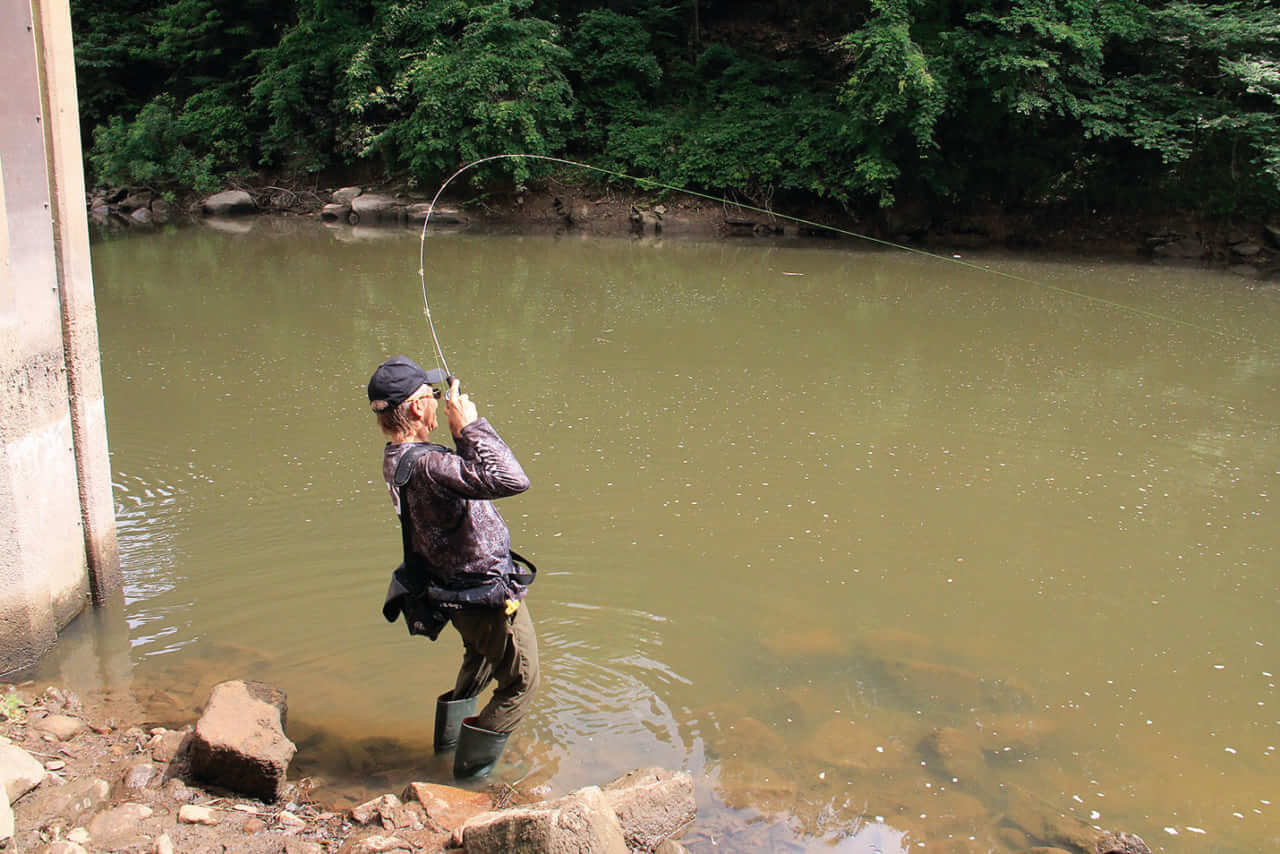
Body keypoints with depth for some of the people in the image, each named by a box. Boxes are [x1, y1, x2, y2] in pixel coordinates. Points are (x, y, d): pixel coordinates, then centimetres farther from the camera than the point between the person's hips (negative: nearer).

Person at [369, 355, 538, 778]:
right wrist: (471, 426, -36)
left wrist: (459, 435, 2)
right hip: (487, 596, -10)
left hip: (457, 585, 10)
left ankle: (451, 729, 55)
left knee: (480, 658, 36)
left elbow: (466, 472, 15)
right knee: (521, 680, 13)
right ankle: (471, 764, 25)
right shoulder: (425, 465, -35)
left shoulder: (397, 458, -3)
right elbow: (511, 480, -45)